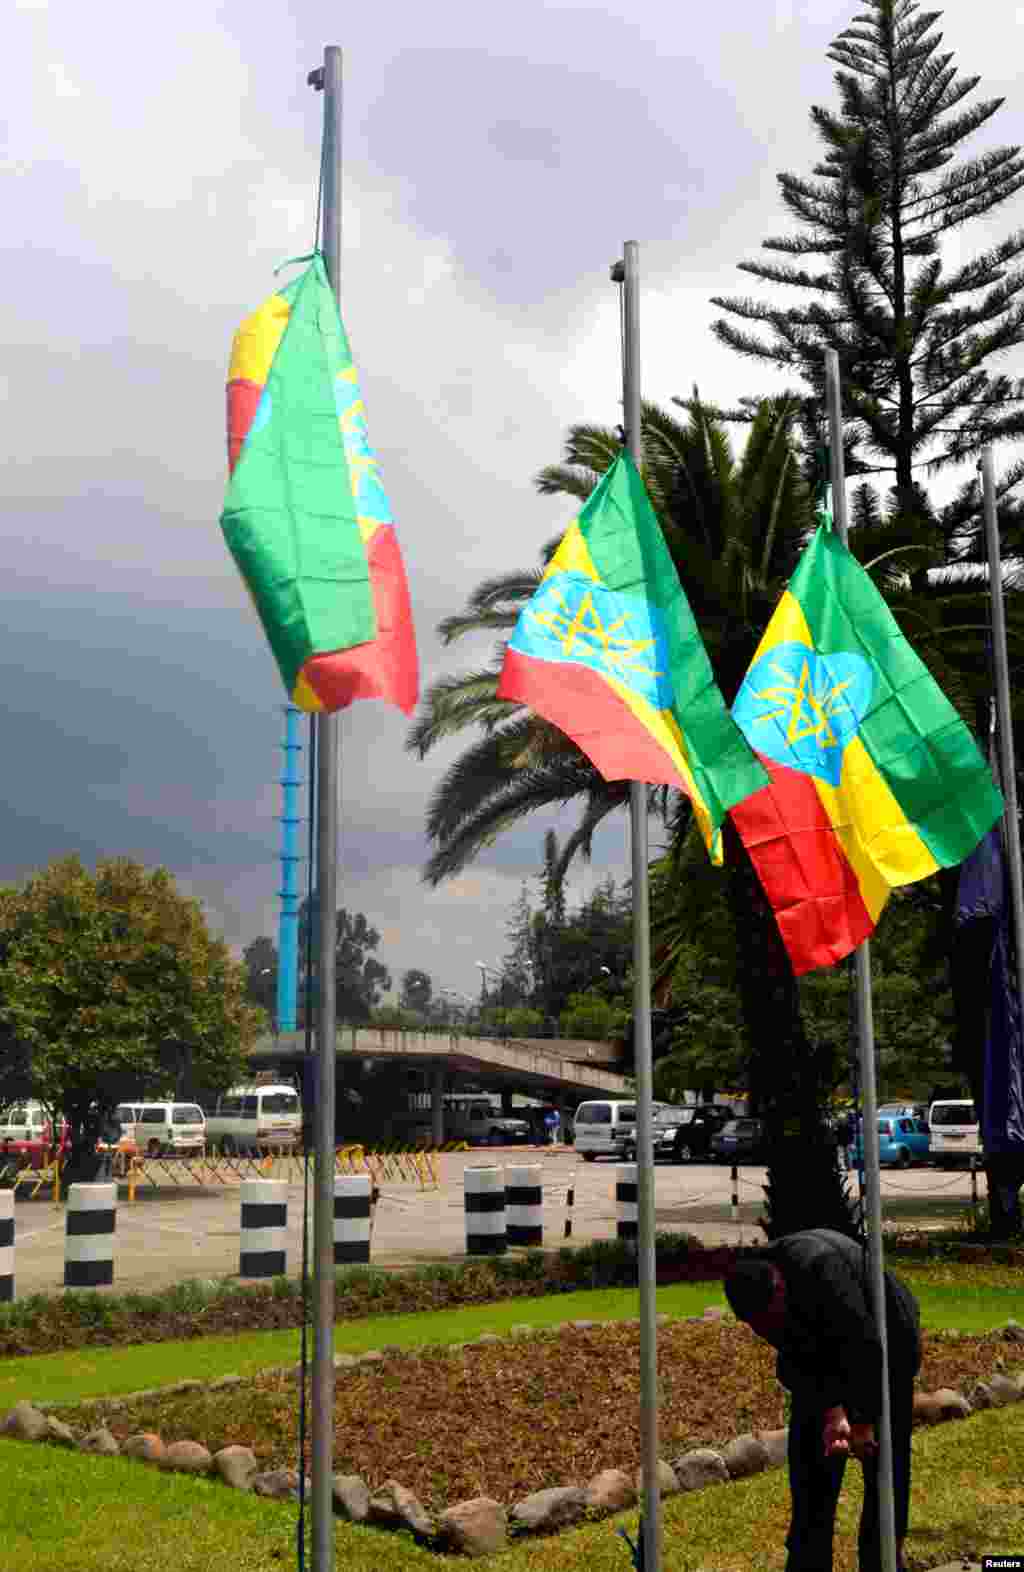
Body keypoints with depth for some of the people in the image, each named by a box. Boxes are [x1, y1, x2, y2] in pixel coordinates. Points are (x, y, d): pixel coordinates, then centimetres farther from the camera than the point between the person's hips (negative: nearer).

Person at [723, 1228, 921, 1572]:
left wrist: (864, 1421, -27)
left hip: (882, 1344, -6)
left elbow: (864, 1344, -35)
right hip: (823, 1351, 6)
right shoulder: (754, 1290, -18)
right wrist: (832, 1411, -28)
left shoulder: (818, 1268, -39)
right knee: (809, 1452, 5)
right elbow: (795, 1361, -15)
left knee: (882, 1454, -5)